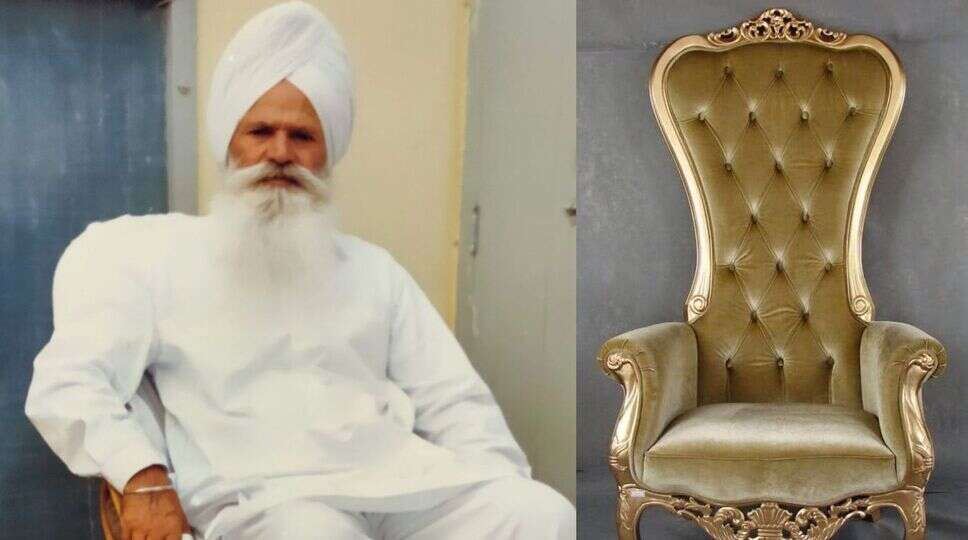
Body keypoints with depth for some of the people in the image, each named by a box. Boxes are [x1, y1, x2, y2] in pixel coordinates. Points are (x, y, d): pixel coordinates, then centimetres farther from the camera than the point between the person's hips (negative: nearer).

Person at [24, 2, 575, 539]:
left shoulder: (373, 269, 23)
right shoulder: (158, 251, 13)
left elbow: (456, 402, 16)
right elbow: (66, 385, 2)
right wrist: (143, 475, -17)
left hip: (400, 481, 4)